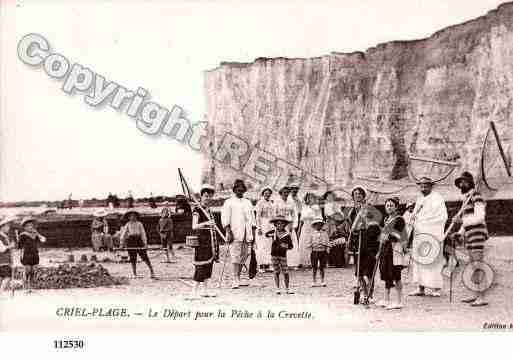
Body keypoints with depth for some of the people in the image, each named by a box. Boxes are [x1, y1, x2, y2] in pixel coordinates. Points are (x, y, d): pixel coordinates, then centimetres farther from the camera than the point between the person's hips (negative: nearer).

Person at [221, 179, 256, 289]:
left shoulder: (248, 202, 21)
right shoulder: (229, 202, 5)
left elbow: (252, 219, 21)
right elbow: (225, 218, -3)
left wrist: (253, 233, 14)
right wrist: (229, 232, -13)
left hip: (247, 234, 5)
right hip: (235, 234, -5)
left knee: (244, 256, 3)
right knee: (236, 257, -11)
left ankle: (238, 280, 11)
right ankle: (235, 282, -14)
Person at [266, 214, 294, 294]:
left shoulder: (287, 234, 3)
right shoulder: (274, 231, 6)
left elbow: (291, 246, 4)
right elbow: (267, 234, -13)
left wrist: (286, 246, -16)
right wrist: (272, 235, -30)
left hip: (283, 255, -1)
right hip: (274, 254, 1)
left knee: (285, 272, -2)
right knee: (276, 272, 4)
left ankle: (287, 289, 8)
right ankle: (277, 289, 10)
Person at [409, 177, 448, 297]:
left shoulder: (437, 199, -5)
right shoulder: (419, 199, 18)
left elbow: (442, 217, -9)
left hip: (432, 234, -7)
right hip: (419, 234, 7)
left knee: (433, 260, -7)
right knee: (418, 260, 3)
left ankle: (436, 288, -4)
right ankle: (421, 287, 6)